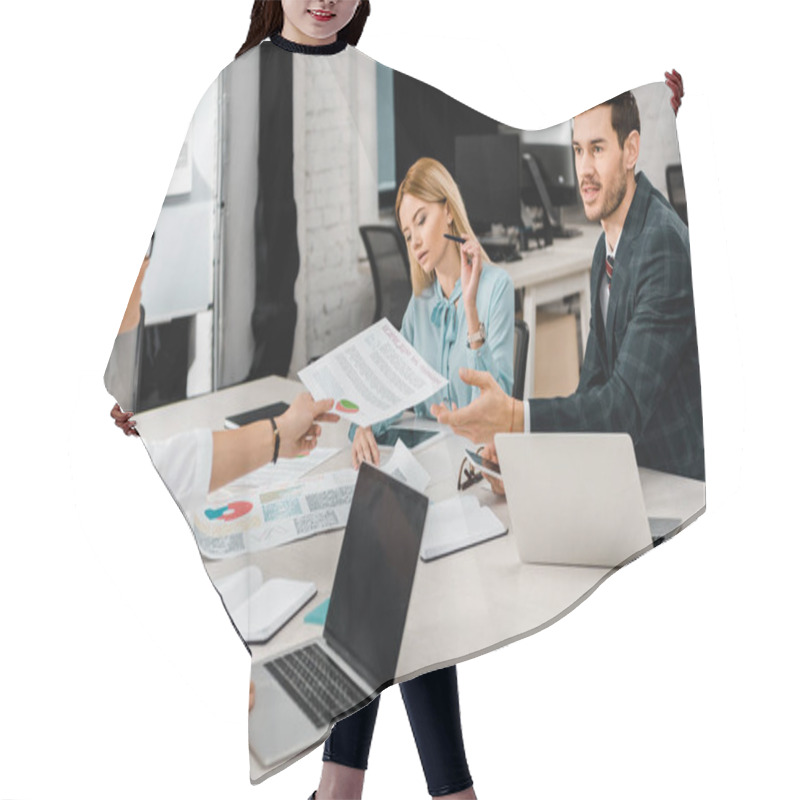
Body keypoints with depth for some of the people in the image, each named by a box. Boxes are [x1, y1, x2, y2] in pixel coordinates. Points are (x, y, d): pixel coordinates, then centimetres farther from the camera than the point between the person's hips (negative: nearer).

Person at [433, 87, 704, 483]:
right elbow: (594, 383, 6)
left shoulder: (664, 246, -21)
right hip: (635, 474, 7)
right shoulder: (606, 250, 9)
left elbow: (628, 404, -29)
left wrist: (516, 417, -40)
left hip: (687, 480, -7)